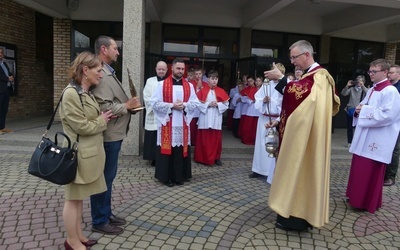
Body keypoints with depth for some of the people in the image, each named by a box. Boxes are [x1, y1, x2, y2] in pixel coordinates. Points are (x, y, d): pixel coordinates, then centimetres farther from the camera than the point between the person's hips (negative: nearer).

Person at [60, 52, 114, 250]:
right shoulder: (71, 93, -18)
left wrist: (103, 118, 3)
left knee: (79, 197, 17)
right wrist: (102, 121, -7)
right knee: (73, 198, 5)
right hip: (79, 154, -9)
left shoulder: (86, 92, 12)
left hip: (89, 153, 9)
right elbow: (81, 126, -21)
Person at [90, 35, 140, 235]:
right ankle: (99, 221, 17)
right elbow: (104, 107, -26)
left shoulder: (109, 72, 15)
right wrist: (127, 106, -14)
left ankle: (106, 213, 33)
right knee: (103, 178, 2)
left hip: (114, 134, 10)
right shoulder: (101, 74, -18)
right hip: (108, 135, -10)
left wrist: (128, 104, 4)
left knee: (109, 176, 18)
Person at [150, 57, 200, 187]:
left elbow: (195, 103, 7)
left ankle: (179, 176, 18)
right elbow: (154, 103, -7)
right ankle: (166, 176, 13)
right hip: (167, 123, -3)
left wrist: (184, 105, -12)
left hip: (182, 124, 3)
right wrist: (171, 105, -15)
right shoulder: (162, 84, -1)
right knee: (167, 149, 2)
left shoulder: (189, 86, 8)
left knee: (181, 150, 7)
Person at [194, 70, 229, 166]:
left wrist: (218, 104, -13)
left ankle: (216, 157, 18)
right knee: (204, 139, 3)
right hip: (205, 119, -1)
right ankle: (203, 158, 14)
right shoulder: (202, 91, -1)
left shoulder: (221, 91, 4)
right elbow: (198, 104, -4)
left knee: (216, 139, 6)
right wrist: (208, 104, -15)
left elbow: (226, 104, 2)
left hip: (216, 119, 2)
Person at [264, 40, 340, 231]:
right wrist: (280, 122, 13)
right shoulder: (310, 76, 18)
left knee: (299, 171, -4)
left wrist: (280, 78, -23)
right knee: (297, 171, 13)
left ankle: (296, 217, 7)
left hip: (307, 137, -10)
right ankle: (296, 213, 24)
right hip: (301, 135, 10)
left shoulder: (319, 76, -13)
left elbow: (297, 93, -32)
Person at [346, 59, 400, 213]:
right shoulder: (372, 90, 13)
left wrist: (364, 111, -19)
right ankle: (358, 198, 29)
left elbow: (387, 115, -24)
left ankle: (368, 203, 14)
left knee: (370, 173, 0)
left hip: (377, 140, -9)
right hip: (365, 137, 9)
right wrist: (359, 110, -3)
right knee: (360, 169, 15)